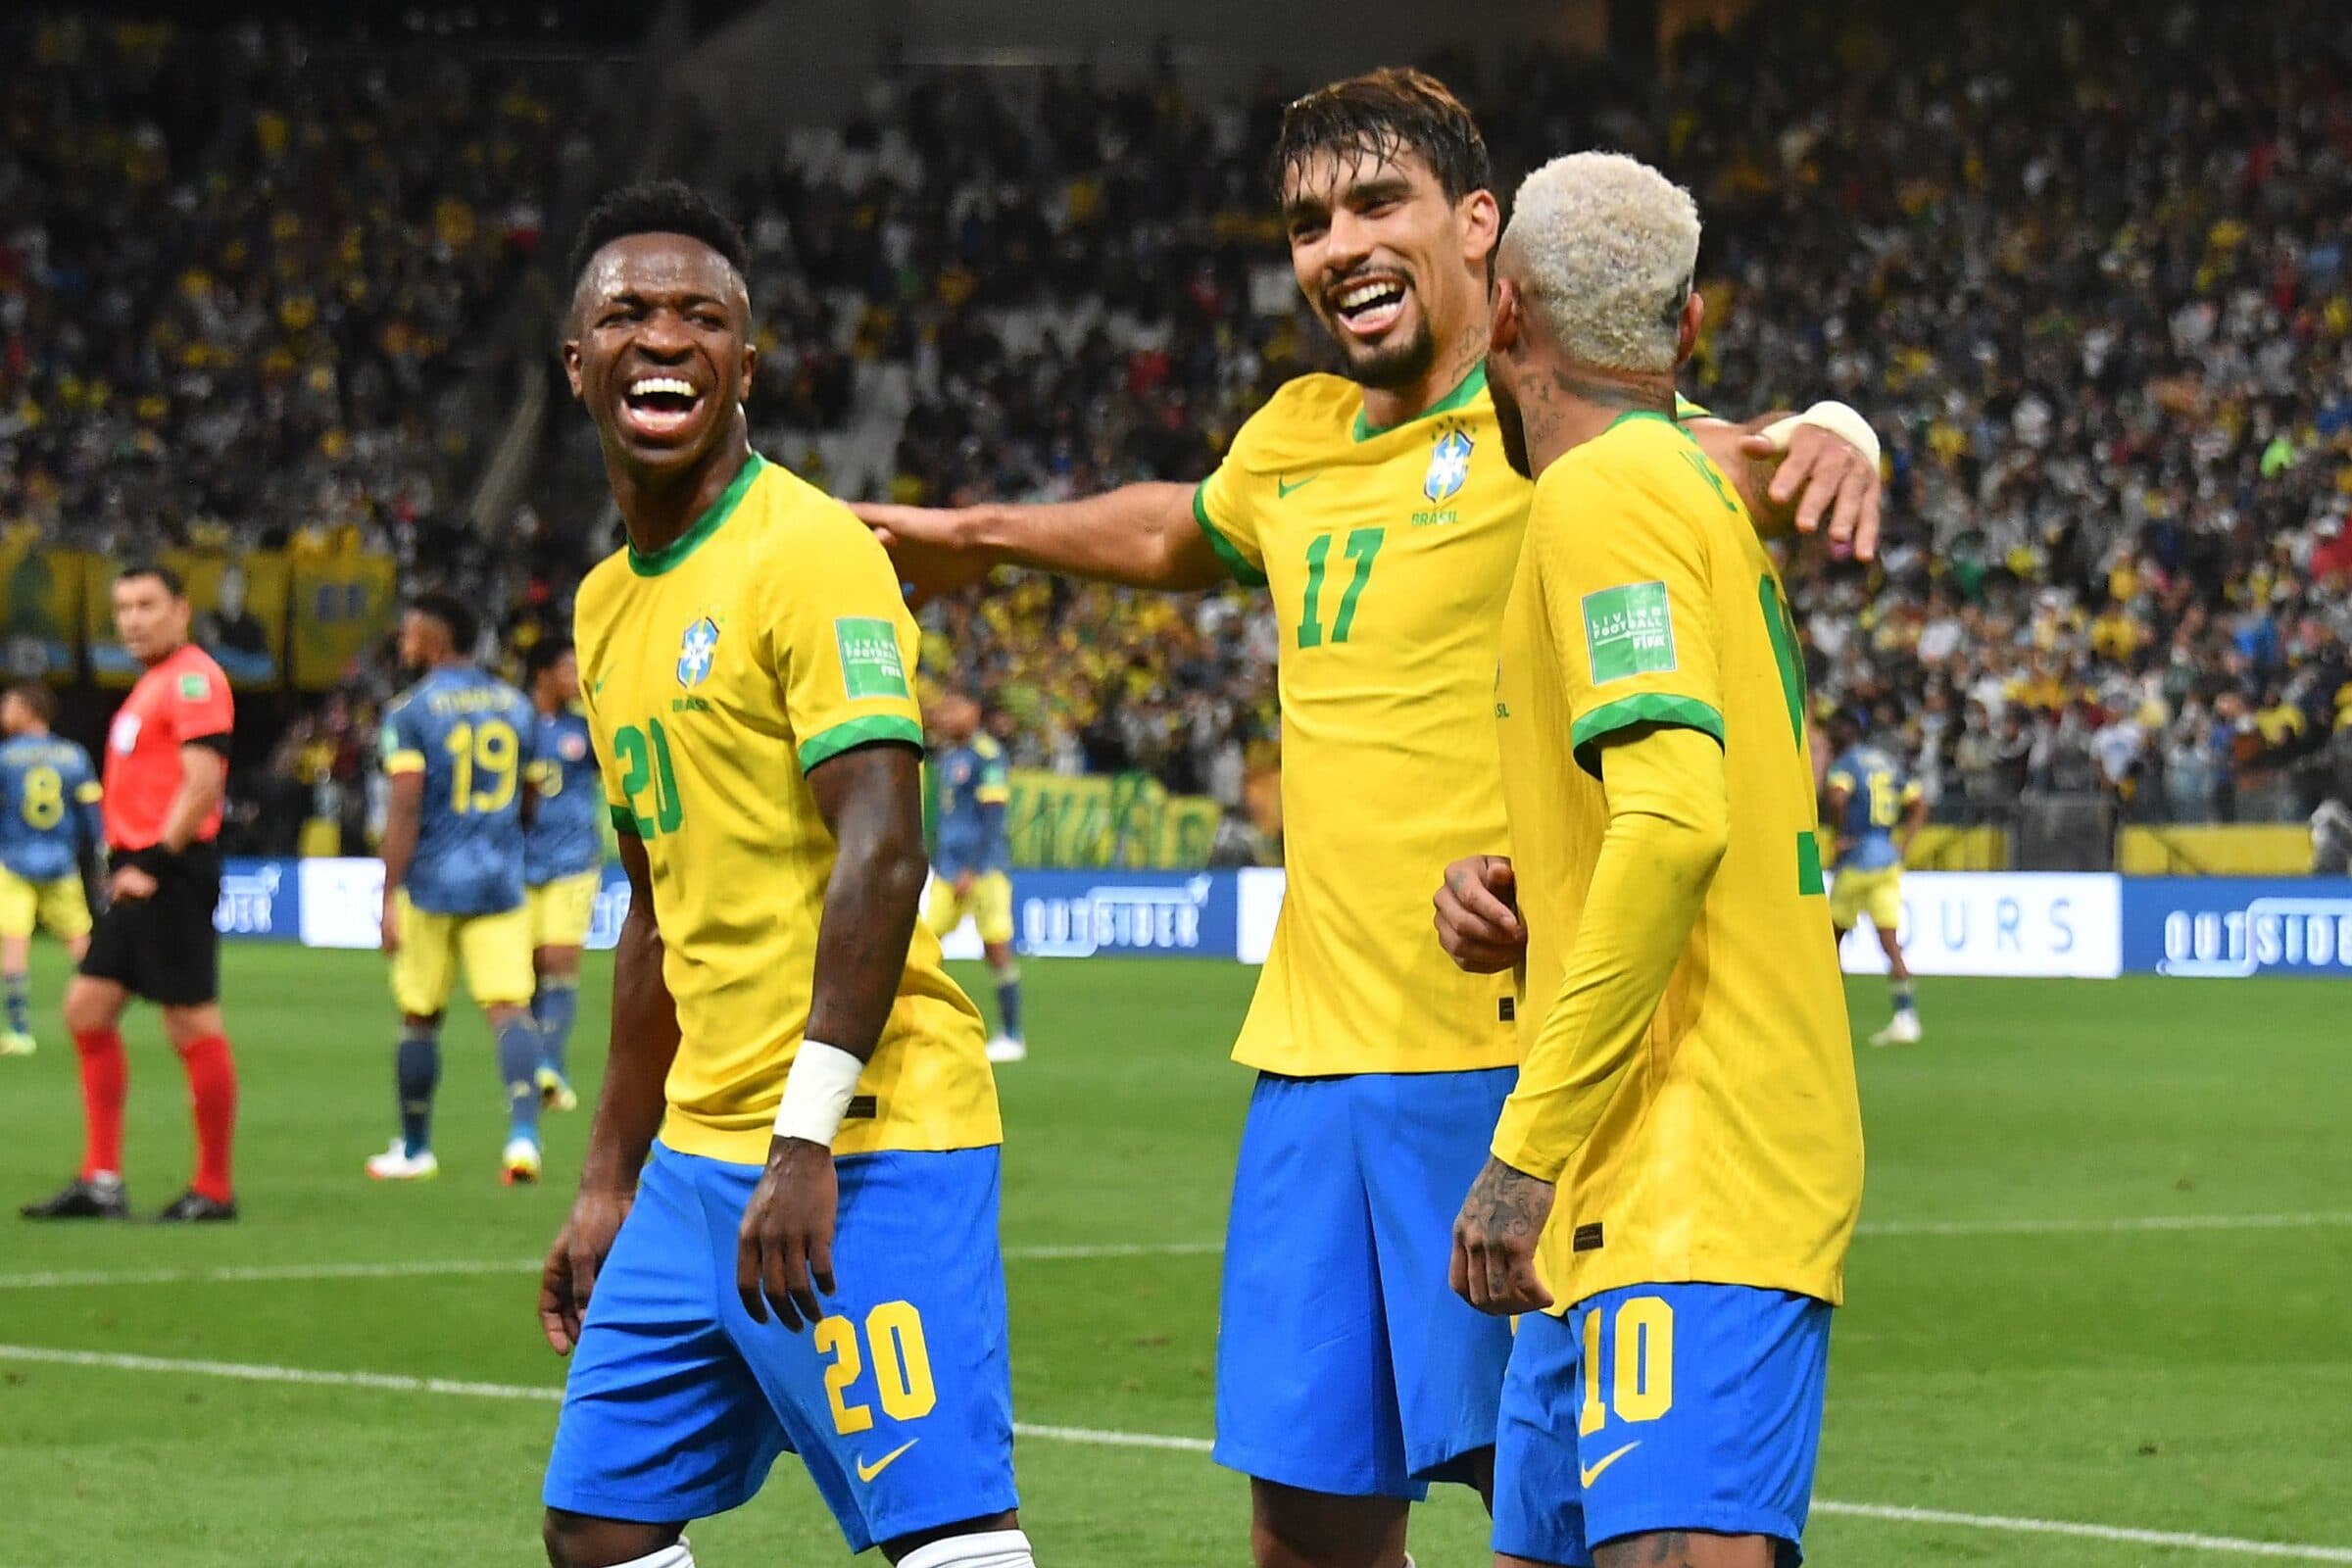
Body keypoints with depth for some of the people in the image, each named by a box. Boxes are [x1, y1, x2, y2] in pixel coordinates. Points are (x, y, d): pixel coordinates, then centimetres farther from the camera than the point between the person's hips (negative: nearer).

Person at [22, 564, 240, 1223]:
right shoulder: (152, 683, 20)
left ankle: (214, 1190, 0)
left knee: (194, 1025, -5)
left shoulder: (193, 678, -11)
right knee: (87, 1009, 8)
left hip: (172, 873, -11)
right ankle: (101, 1182, 10)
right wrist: (123, 860, 17)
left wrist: (153, 862, -21)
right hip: (136, 876, 11)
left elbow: (203, 783, -20)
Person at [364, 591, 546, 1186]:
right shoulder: (515, 706, 8)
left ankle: (414, 1148, 19)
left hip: (433, 884, -3)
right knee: (509, 1008, -3)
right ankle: (523, 1132, -22)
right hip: (501, 882, 3)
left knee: (419, 1018, 9)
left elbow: (405, 808, -14)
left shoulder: (411, 710, -8)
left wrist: (390, 898, -14)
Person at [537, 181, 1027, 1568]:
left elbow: (881, 852, -19)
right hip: (700, 1152, 9)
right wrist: (610, 1183, 24)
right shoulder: (610, 605, 17)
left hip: (866, 1142, -9)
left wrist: (807, 1141, -24)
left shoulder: (812, 555, -10)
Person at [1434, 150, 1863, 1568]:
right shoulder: (1695, 482, 22)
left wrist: (1528, 1152, -20)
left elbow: (1675, 820, -21)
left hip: (1693, 1174, -10)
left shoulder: (1604, 494, -9)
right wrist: (1523, 903, 10)